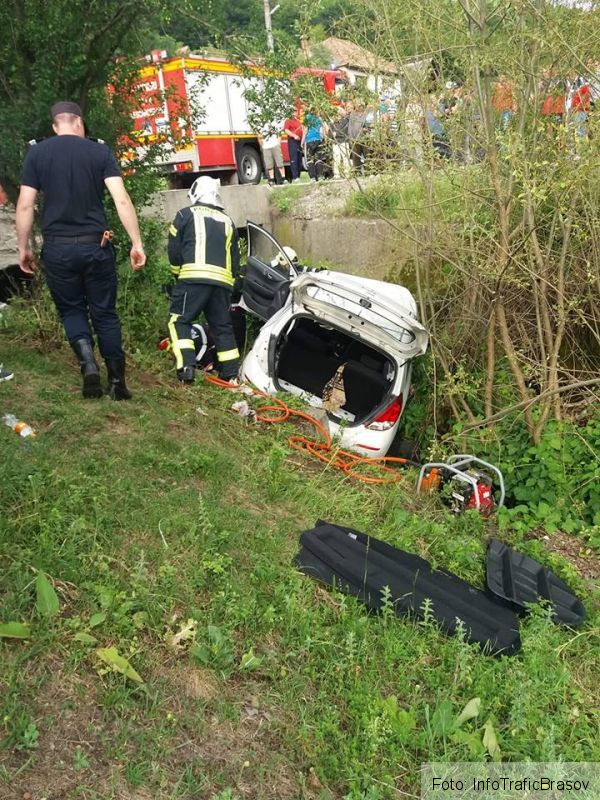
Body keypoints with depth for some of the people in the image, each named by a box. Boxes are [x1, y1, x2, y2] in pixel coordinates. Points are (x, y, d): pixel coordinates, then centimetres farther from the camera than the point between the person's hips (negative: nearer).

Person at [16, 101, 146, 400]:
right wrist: (137, 243, -5)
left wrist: (23, 247, 11)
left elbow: (24, 206, 1)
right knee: (104, 312, 10)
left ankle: (87, 361, -8)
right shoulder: (100, 151, 3)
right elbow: (122, 200, -7)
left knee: (71, 309, 16)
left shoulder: (37, 153, 4)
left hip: (57, 247, 0)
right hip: (95, 245, 0)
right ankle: (117, 381, 9)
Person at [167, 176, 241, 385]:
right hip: (223, 280, 4)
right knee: (223, 326, 12)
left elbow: (174, 250, 7)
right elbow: (235, 260, 21)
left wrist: (179, 271, 23)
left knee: (180, 321, 2)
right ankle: (231, 373, 11)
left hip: (194, 276, -4)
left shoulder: (186, 214, 11)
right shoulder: (227, 222, 24)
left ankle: (186, 367, -12)